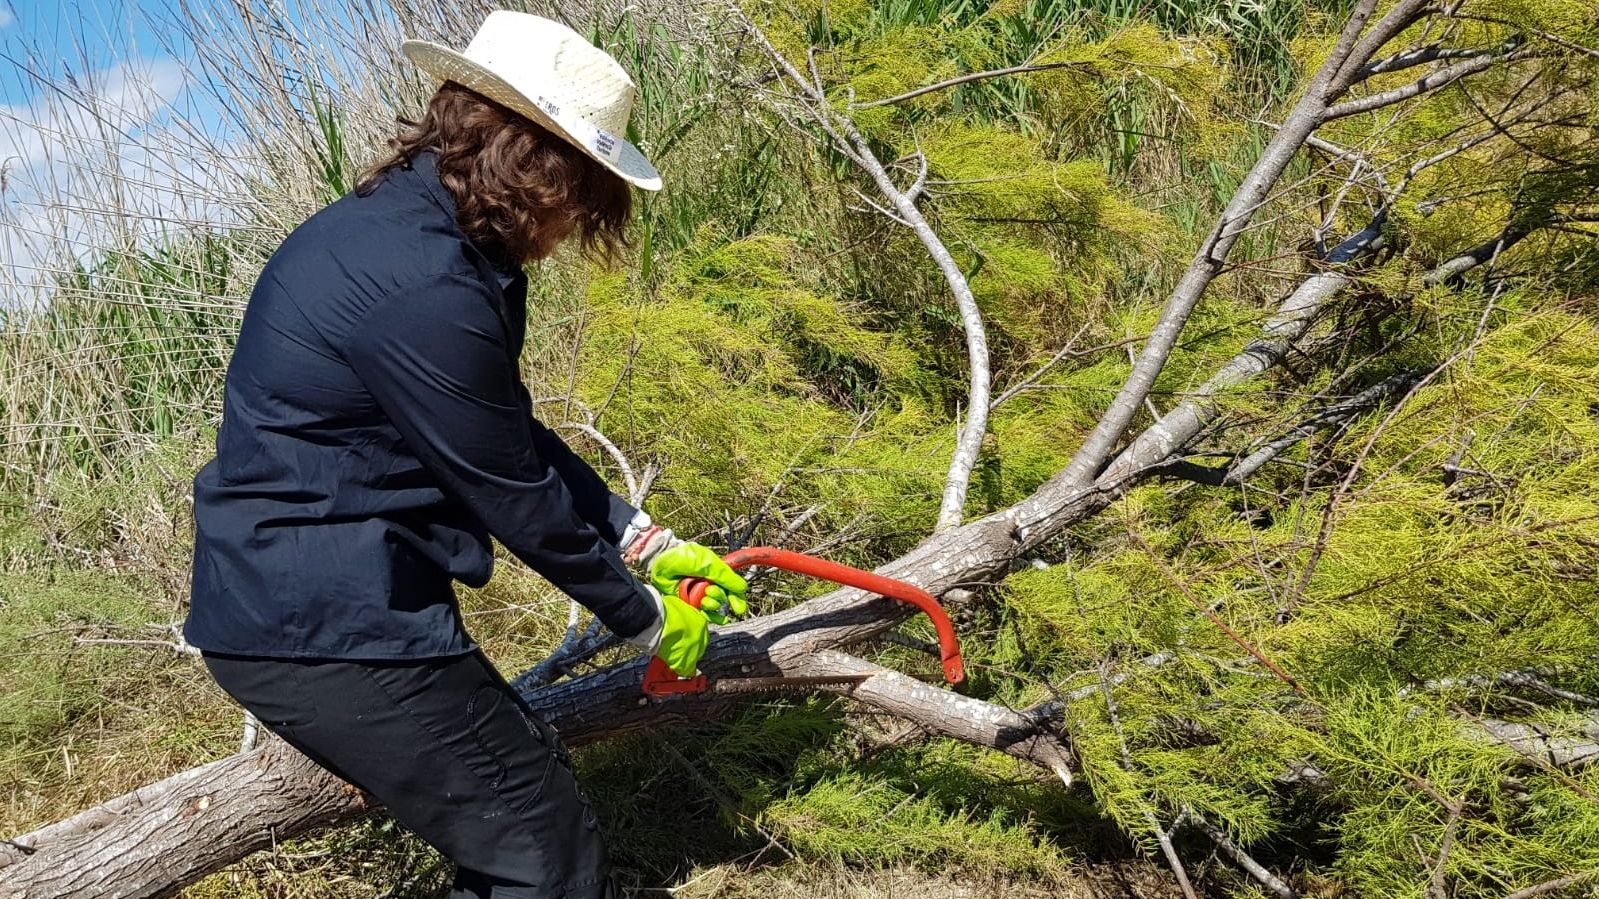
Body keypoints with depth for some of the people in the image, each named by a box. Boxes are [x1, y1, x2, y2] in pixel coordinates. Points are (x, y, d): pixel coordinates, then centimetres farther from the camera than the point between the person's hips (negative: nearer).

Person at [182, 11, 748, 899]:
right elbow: (513, 493, -16)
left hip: (309, 599, 10)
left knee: (530, 782, 21)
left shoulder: (418, 229, 8)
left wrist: (646, 541, 12)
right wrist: (643, 616, -1)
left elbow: (520, 442, 14)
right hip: (327, 627, -10)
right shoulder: (418, 281, -24)